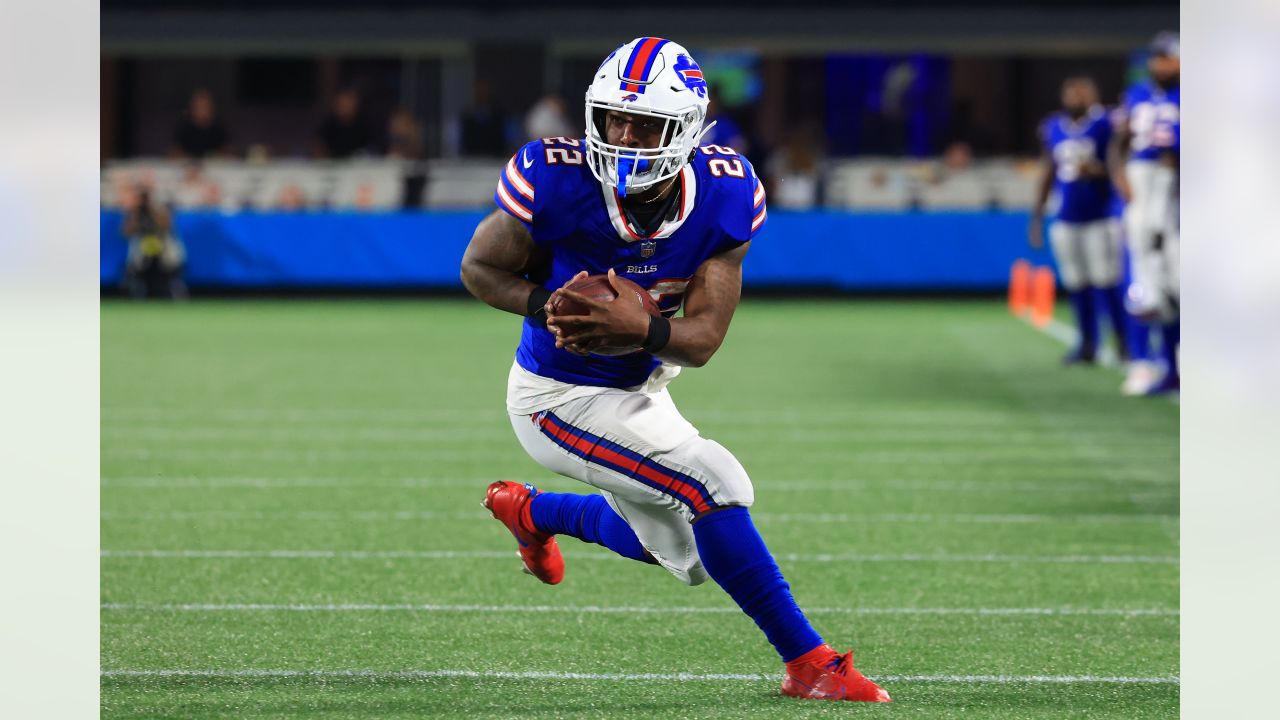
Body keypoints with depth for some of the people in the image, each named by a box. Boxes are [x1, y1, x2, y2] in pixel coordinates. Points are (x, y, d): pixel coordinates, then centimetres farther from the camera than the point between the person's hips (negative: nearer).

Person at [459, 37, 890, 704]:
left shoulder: (723, 195, -18)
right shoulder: (556, 180, -29)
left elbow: (703, 339, -18)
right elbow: (479, 266, -12)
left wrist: (640, 328, -39)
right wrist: (548, 306, -29)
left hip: (640, 386, 6)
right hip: (563, 398, -6)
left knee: (684, 546, 26)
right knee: (713, 483, -23)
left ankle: (530, 509, 51)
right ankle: (808, 662, -10)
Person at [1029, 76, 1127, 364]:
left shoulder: (1105, 125, -5)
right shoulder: (1053, 128, 9)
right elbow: (1047, 174, 16)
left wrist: (1097, 170, -23)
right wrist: (1037, 215, 15)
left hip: (1099, 219, -4)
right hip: (1066, 220, 4)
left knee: (1107, 282, -6)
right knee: (1077, 285, 7)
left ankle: (1123, 339, 5)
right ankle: (1088, 343, 15)